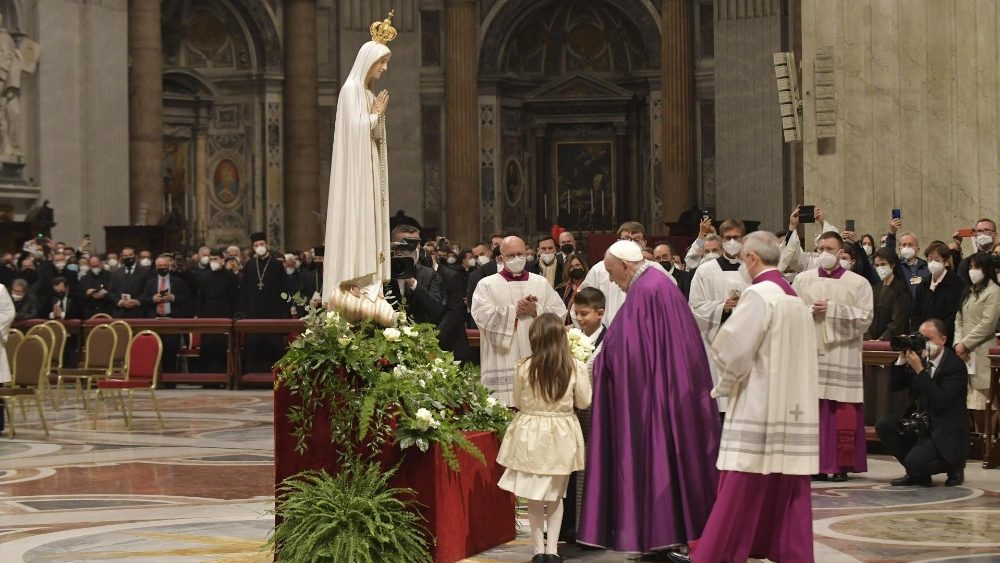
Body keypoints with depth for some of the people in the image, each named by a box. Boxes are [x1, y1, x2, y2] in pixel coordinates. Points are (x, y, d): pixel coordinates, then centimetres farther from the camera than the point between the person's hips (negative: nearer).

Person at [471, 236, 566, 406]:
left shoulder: (541, 283, 15)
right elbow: (482, 315, -9)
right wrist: (514, 311, -9)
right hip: (502, 362, -2)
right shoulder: (486, 285, 7)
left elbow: (560, 314, 6)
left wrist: (536, 311, -9)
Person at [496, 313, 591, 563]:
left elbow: (518, 402, 0)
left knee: (535, 497, 12)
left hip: (531, 434, -1)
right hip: (561, 437, 1)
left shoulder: (524, 367, -12)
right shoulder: (575, 367, -11)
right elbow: (584, 401, 0)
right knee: (556, 496, 15)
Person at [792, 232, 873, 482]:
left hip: (843, 355, -1)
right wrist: (811, 311, -11)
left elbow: (865, 318, -3)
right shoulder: (803, 280, 11)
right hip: (810, 352, 2)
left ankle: (842, 465, 3)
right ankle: (815, 464, 3)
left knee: (843, 412, -4)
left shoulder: (858, 283, 5)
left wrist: (834, 309, -9)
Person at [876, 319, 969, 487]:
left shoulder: (955, 365, -17)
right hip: (920, 423, 8)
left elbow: (940, 401, -28)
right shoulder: (920, 358, 3)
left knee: (914, 462, -26)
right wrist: (902, 358, -10)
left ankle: (954, 466, 6)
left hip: (946, 432, -7)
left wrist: (919, 370, -29)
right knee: (884, 425, -12)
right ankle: (916, 473, 2)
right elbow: (894, 386, 4)